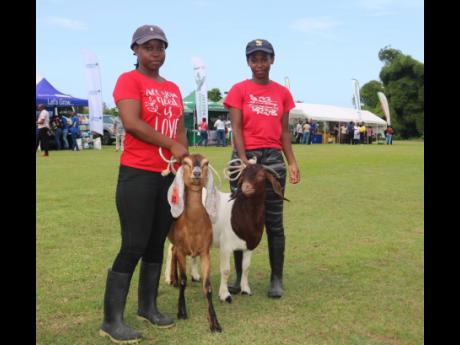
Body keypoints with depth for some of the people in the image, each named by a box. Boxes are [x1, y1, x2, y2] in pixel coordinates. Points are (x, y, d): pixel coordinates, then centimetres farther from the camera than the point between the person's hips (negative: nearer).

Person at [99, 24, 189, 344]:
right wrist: (172, 146, -13)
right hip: (137, 175, -7)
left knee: (157, 244, 12)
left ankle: (148, 306, 26)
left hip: (170, 175, 7)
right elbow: (132, 123, -17)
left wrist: (185, 161, 6)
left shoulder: (173, 88, 17)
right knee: (133, 247, -8)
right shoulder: (129, 80, -5)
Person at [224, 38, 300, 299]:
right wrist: (244, 161, -18)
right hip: (244, 157, -2)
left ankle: (277, 279, 13)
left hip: (273, 158, 2)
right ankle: (240, 277, 15)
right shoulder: (239, 90, 1)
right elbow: (236, 129, -6)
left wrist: (292, 162, 2)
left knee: (274, 222, 4)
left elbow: (284, 132, 11)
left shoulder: (282, 93, 10)